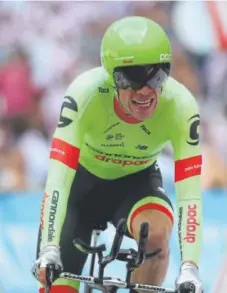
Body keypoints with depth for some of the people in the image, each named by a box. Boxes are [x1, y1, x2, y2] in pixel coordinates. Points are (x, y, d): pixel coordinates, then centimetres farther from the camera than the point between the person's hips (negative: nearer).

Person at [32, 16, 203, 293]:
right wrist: (48, 250, -47)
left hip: (136, 181, 0)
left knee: (156, 231, -33)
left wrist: (190, 268, -42)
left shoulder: (181, 106, -30)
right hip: (81, 181, 0)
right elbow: (57, 179, -37)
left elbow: (189, 193, -31)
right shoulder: (85, 93, -34)